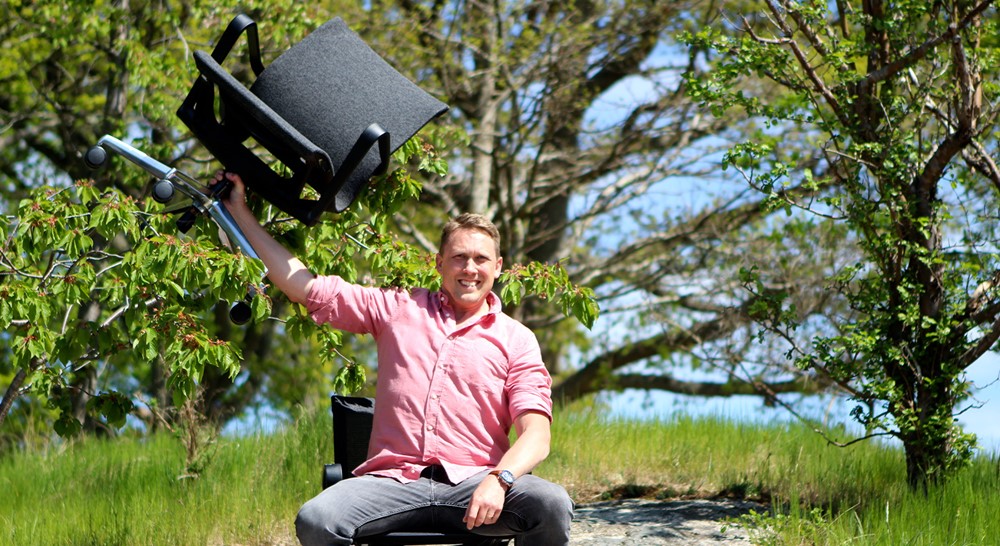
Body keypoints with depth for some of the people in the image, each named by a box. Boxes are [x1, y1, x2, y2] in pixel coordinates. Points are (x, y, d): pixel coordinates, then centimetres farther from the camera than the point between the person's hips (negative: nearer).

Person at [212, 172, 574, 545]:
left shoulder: (516, 340, 13)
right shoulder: (398, 310, 19)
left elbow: (536, 437, 2)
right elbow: (305, 288, 19)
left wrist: (498, 480, -19)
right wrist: (240, 212, 18)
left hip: (472, 485, 0)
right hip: (395, 482, 1)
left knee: (552, 504, -32)